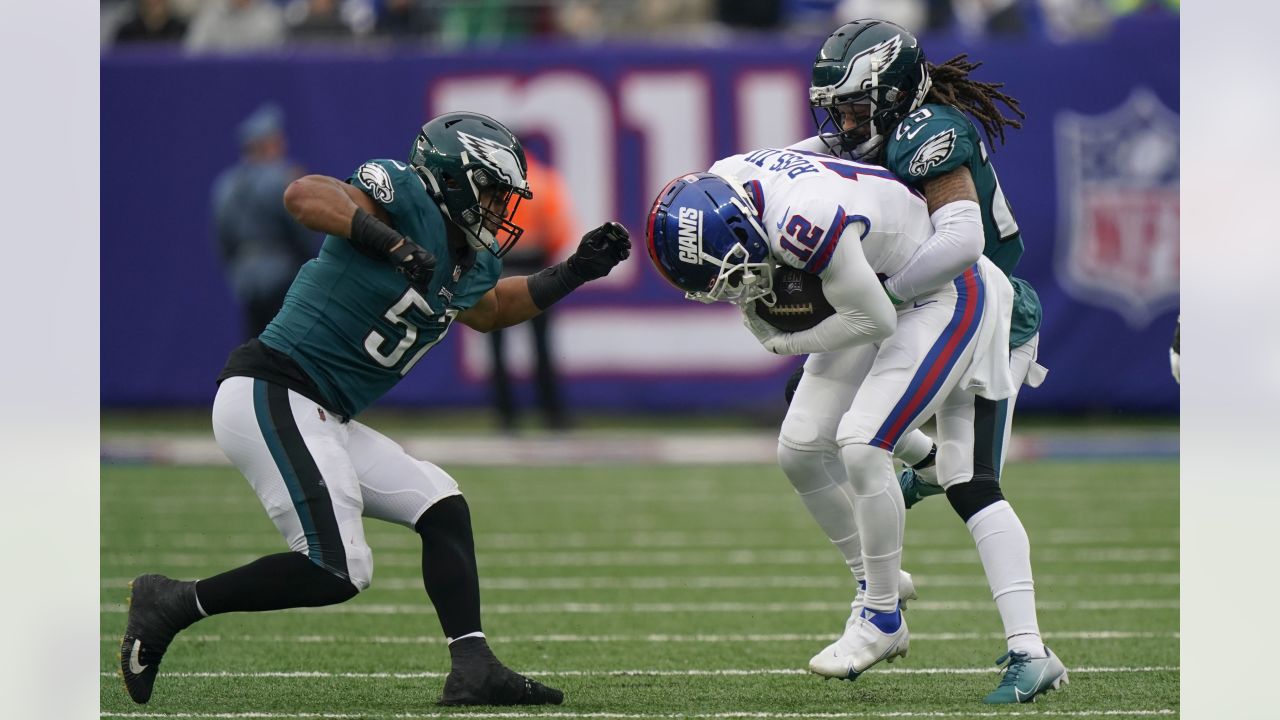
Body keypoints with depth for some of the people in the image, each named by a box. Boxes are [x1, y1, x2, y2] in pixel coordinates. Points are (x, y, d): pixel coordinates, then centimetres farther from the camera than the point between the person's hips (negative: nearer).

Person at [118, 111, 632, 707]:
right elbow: (305, 194, -29)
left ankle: (474, 670, 5)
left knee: (442, 507, 9)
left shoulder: (474, 262, 15)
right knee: (338, 571, -16)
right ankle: (172, 604, -5)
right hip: (269, 394, -11)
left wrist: (574, 273, 31)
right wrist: (389, 240, -39)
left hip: (323, 422, 11)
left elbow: (487, 308, 40)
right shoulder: (408, 198, -13)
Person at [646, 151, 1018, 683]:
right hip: (880, 290, 9)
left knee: (862, 445, -18)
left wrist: (786, 343, -15)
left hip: (944, 300, -9)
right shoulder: (724, 180, -14)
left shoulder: (807, 221, -39)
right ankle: (877, 588, 18)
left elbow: (875, 320, -27)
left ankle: (882, 617, -4)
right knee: (799, 450, 3)